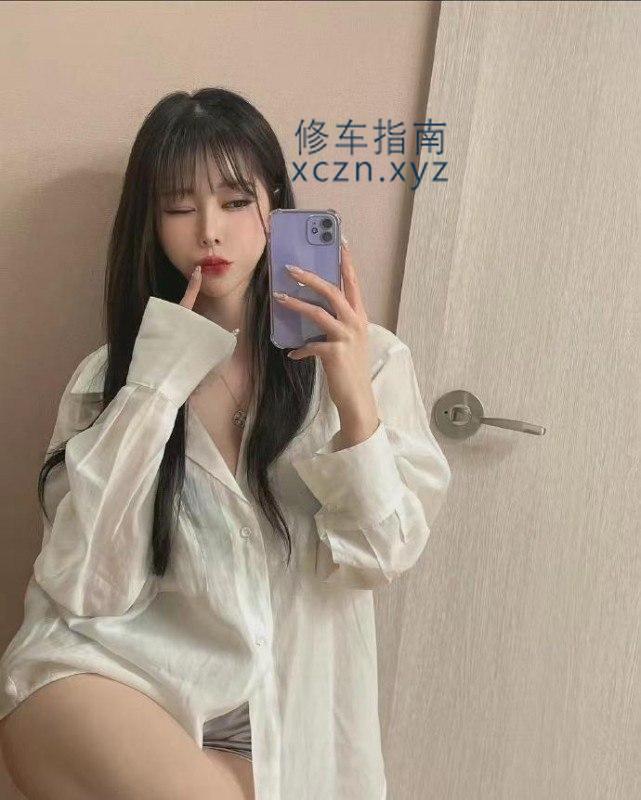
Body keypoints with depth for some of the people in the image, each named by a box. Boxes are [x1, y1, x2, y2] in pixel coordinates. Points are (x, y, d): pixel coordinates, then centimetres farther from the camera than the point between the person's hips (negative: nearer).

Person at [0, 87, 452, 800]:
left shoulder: (367, 359, -2)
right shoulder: (110, 376, 3)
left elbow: (381, 558, -7)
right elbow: (83, 586, -6)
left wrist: (357, 403, -23)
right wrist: (154, 387, -13)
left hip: (283, 728, 0)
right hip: (111, 688, 1)